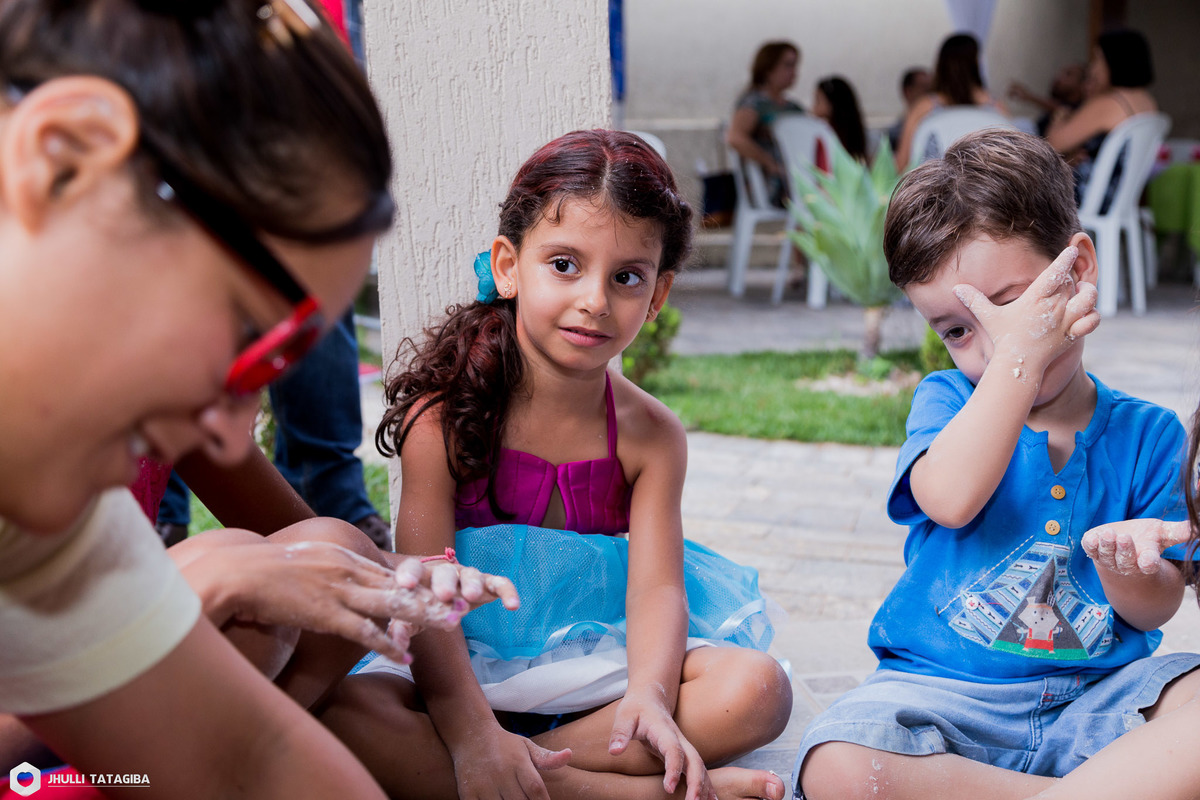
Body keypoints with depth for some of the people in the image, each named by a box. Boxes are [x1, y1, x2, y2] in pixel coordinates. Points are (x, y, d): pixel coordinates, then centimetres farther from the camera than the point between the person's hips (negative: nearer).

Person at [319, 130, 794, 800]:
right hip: (460, 665, -2)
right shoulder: (446, 413, -11)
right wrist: (470, 730, -31)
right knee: (341, 713, -34)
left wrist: (649, 697, -32)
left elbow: (656, 588, -11)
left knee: (759, 689, -22)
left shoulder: (652, 436, -2)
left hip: (593, 662, 2)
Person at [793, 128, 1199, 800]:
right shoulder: (947, 400, 4)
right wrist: (1019, 360, -20)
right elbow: (950, 499, -21)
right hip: (945, 693, 0)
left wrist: (1127, 572, -19)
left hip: (1096, 694, 0)